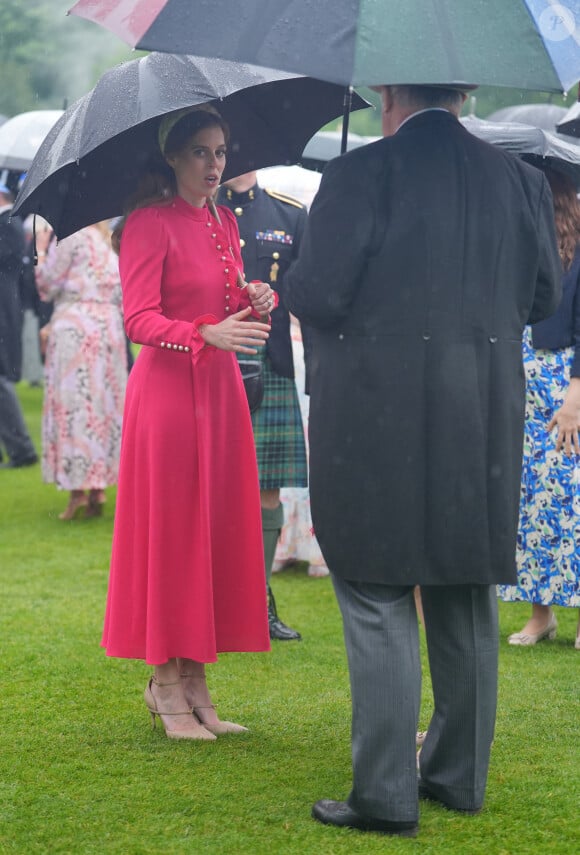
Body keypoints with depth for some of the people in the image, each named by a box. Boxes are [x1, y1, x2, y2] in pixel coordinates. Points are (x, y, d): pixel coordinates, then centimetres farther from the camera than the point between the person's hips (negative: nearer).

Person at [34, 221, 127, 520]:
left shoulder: (70, 236, -7)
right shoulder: (106, 242, 15)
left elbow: (48, 285, -6)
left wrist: (41, 251, 8)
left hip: (75, 327, -7)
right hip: (109, 327, 7)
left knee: (73, 403, -3)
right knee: (102, 403, 8)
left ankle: (78, 491, -6)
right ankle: (97, 491, 9)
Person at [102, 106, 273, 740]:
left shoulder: (225, 224, 15)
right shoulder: (149, 223, -9)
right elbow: (140, 320, -15)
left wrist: (257, 301, -1)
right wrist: (208, 334, -30)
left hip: (220, 387, 7)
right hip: (167, 385, -7)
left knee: (219, 531, 6)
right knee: (170, 529, -3)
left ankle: (195, 680, 14)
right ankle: (165, 684, 6)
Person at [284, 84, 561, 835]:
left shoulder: (361, 175, -12)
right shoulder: (518, 180, 3)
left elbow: (316, 296, -14)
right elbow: (542, 296, 11)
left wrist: (291, 281, 8)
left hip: (376, 428, -5)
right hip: (483, 432, 5)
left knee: (377, 604, 1)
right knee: (466, 603, 15)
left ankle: (385, 795, 3)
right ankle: (459, 775, 25)